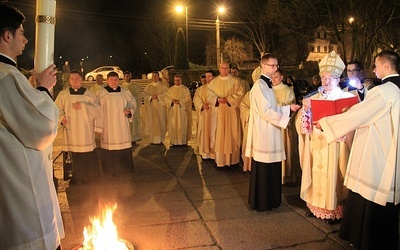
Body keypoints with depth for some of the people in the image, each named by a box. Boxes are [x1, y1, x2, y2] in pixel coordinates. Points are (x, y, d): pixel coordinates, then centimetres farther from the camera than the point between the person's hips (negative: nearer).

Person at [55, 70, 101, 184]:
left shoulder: (88, 93, 6)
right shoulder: (63, 94, 8)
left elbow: (97, 108, -1)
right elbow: (57, 109, 7)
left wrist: (83, 106, -13)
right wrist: (61, 117, -12)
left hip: (85, 130, 0)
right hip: (71, 129, 1)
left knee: (88, 154, 0)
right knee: (75, 156, 2)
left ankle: (89, 177, 14)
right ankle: (77, 177, 14)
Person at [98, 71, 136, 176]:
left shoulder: (125, 92, 5)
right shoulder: (102, 93, -2)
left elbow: (132, 103, 13)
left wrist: (129, 110, -9)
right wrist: (99, 125, -9)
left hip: (122, 125, 3)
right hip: (108, 125, -2)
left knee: (124, 144, 6)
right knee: (109, 146, 1)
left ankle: (124, 168, 21)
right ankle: (110, 169, 14)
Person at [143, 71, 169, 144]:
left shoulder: (163, 86, 3)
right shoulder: (148, 86, 10)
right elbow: (145, 94, 5)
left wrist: (158, 96, -15)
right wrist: (151, 97, -12)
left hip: (160, 106, -2)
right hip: (151, 107, 2)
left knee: (160, 122, -2)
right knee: (152, 122, 1)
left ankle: (160, 139, 5)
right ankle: (152, 139, 7)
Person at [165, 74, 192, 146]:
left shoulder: (185, 89, 2)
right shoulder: (170, 89, 11)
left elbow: (188, 99, -6)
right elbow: (166, 98, 5)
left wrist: (179, 101, -18)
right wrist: (172, 101, -14)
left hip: (182, 111, -3)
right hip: (173, 111, 3)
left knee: (182, 126, -3)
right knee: (173, 126, 1)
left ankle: (183, 141, 2)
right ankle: (174, 141, 6)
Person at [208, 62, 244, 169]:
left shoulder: (235, 81, 4)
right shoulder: (213, 82, 11)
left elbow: (239, 94, -4)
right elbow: (209, 95, 6)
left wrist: (228, 99, -16)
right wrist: (218, 99, -12)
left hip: (231, 112, -2)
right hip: (218, 112, 2)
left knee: (232, 135, -1)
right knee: (219, 135, 1)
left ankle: (233, 160, 7)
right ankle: (219, 161, 7)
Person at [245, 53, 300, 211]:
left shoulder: (268, 84, 14)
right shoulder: (259, 86, -14)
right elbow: (266, 111, -19)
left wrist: (288, 109, 5)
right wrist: (288, 109, -14)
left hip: (271, 132, 9)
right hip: (263, 133, -9)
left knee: (272, 168, 14)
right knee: (263, 169, 0)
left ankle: (270, 200, 27)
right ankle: (261, 203, 13)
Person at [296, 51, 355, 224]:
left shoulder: (346, 98, -4)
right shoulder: (314, 98, 9)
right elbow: (303, 123, 3)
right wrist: (305, 110, -15)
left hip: (335, 146, -4)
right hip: (316, 146, 4)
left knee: (333, 177, 3)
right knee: (316, 176, 11)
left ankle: (335, 211, 18)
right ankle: (316, 205, 27)